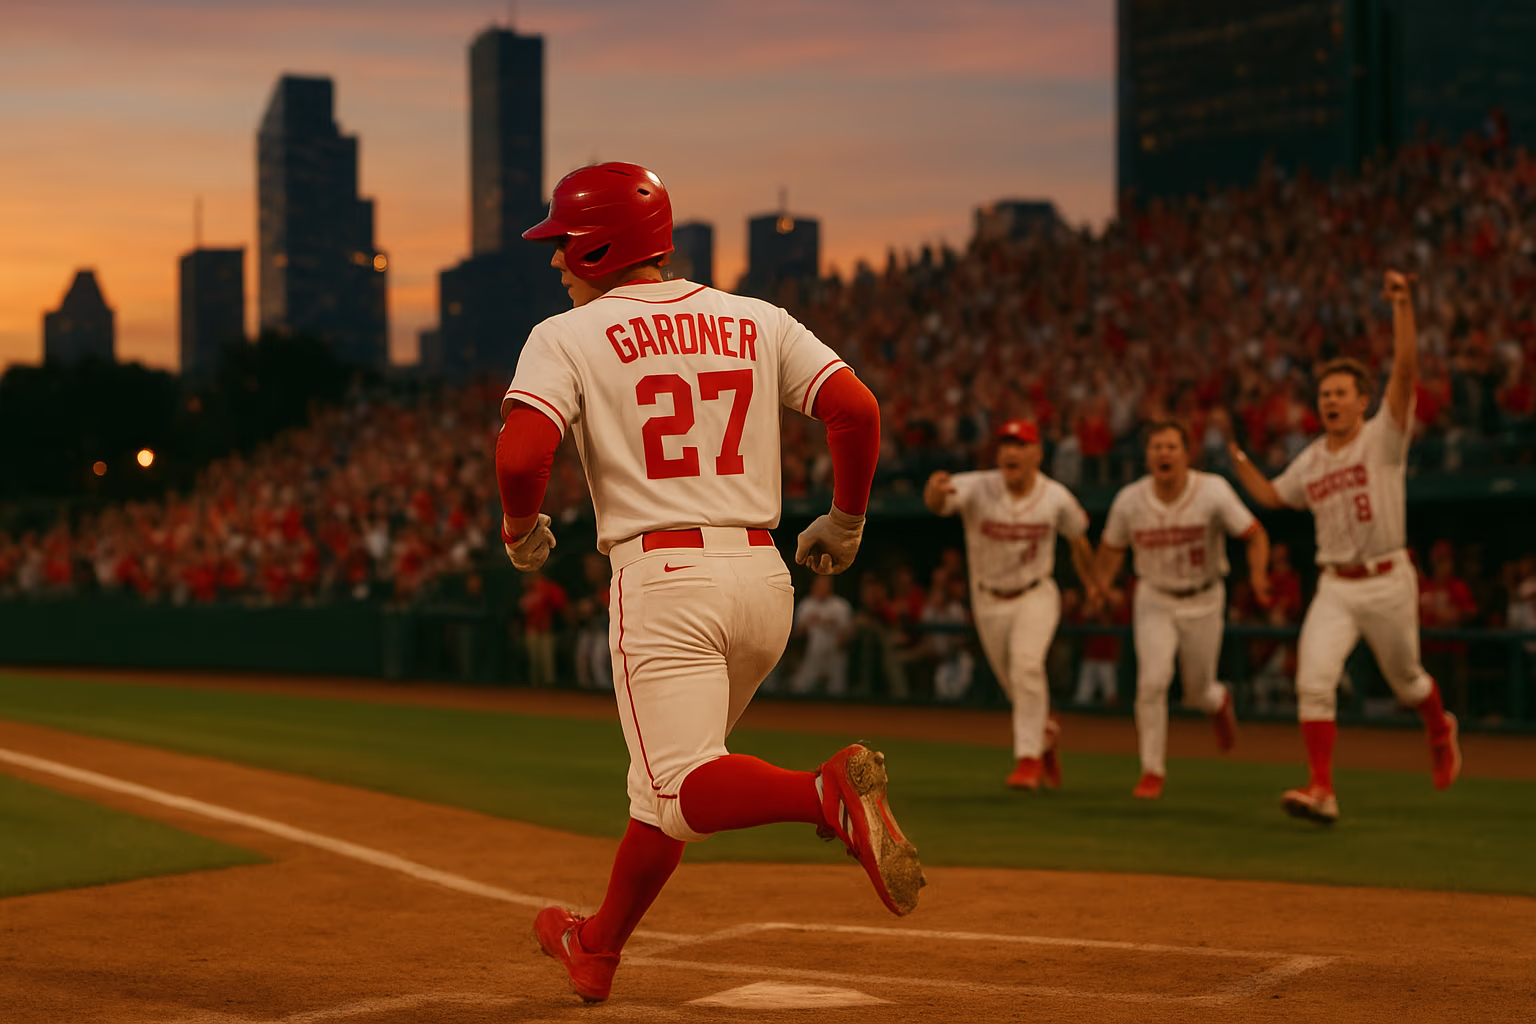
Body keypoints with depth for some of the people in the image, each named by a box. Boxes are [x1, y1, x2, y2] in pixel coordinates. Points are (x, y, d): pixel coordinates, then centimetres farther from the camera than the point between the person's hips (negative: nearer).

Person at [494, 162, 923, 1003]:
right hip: (764, 578, 6)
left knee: (686, 790, -12)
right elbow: (856, 409, 1)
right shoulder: (759, 322, 12)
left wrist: (520, 532, 7)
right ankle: (597, 948, 34)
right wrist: (846, 524, 15)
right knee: (667, 779, 21)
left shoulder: (567, 336, 0)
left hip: (662, 578, -6)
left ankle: (830, 792, -39)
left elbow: (519, 456, -14)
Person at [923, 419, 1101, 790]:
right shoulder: (977, 488, -19)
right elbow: (938, 502, -40)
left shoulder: (1056, 497, -14)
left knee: (1027, 665, -27)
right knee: (1017, 688, 13)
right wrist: (934, 491, -65)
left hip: (1036, 596, -1)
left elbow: (1078, 537, 6)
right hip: (989, 603, 2)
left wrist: (1091, 581, 20)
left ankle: (1029, 758, -22)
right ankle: (1045, 733, 45)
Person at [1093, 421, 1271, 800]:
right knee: (1152, 681, -18)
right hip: (1154, 601, 0)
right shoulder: (1129, 500, -12)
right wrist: (1100, 585, -12)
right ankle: (1152, 771, -3)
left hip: (1204, 601, 0)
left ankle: (1219, 700, 49)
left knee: (1197, 694, 9)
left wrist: (1258, 574, -34)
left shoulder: (1212, 491, -19)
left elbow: (1255, 534, -16)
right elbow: (1111, 548, 4)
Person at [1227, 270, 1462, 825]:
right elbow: (1270, 496, 26)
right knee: (1313, 682, -15)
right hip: (1335, 587, 4)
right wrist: (1237, 456, 14)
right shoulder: (1310, 460, 10)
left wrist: (1402, 305, -28)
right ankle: (1321, 790, -16)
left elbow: (1406, 370, -19)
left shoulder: (1384, 437, -6)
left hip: (1387, 581, -4)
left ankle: (1440, 730, 48)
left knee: (1405, 679, 14)